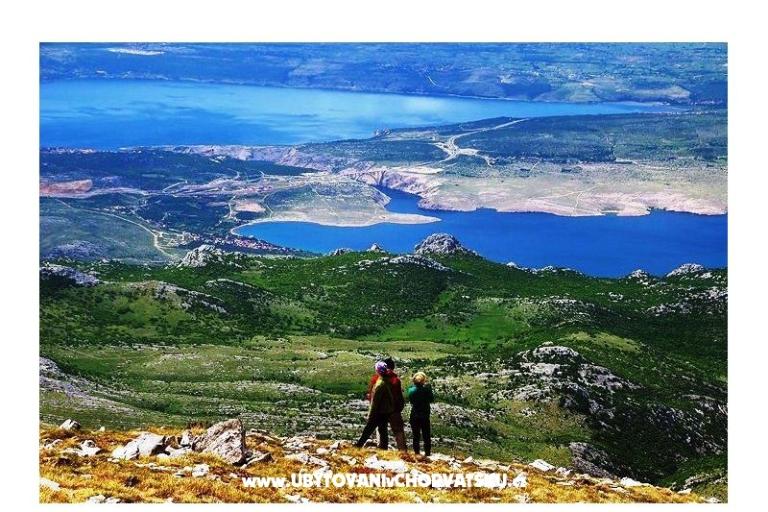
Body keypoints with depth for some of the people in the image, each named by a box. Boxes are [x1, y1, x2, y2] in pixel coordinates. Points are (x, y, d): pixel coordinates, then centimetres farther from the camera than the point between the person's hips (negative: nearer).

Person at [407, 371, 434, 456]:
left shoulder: (411, 389, -13)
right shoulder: (427, 389, -17)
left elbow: (410, 400, 1)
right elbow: (432, 399, -1)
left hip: (414, 415, 1)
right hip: (425, 415, -1)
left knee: (416, 435, 11)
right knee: (426, 435, 13)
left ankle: (416, 453, 12)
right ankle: (427, 452, 16)